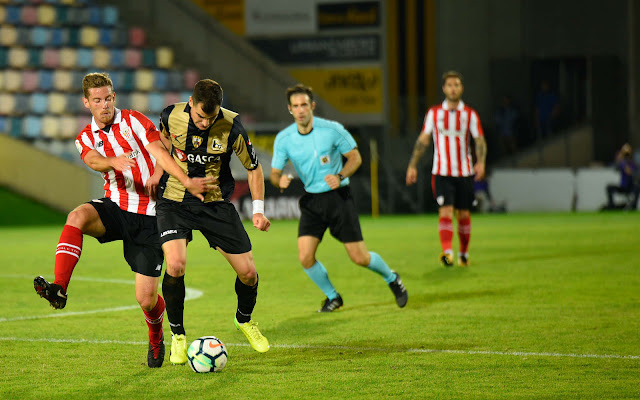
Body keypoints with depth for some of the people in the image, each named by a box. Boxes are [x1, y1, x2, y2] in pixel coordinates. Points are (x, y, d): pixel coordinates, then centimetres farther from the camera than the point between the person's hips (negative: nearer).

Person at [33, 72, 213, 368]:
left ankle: (156, 338, 30)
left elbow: (160, 152, -11)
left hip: (148, 217, -3)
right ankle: (59, 289, -42)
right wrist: (114, 161, -39)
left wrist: (187, 181, -26)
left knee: (146, 298, -4)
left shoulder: (133, 121, 0)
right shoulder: (85, 138, 8)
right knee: (78, 216, -33)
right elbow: (94, 161, -15)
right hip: (116, 208, 3)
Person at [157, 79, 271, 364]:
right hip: (174, 200, -1)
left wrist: (258, 209, -7)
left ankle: (245, 320, 33)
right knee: (175, 265, -23)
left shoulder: (231, 127, -16)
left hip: (216, 203, 1)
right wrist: (159, 173, 10)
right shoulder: (172, 116, -14)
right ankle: (178, 334, -1)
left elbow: (253, 167, -1)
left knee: (247, 271, -1)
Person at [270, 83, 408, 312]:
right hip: (311, 200, 3)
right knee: (305, 257, -13)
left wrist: (340, 176, -18)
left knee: (359, 257, -4)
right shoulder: (283, 139, -5)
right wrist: (281, 180, -20)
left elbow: (355, 157, 0)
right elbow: (275, 173, 4)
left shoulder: (333, 130, -11)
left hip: (338, 197, -3)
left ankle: (391, 278, 28)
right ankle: (332, 297, 13)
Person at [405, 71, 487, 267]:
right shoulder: (434, 113, 4)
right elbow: (423, 140, 9)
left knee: (464, 215, 7)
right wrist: (413, 165, 5)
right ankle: (447, 252, -28)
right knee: (445, 212, -17)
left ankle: (463, 254, 23)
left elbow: (480, 140, 1)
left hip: (464, 173, 1)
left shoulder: (470, 114, 4)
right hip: (441, 173, -1)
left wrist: (480, 162, -17)